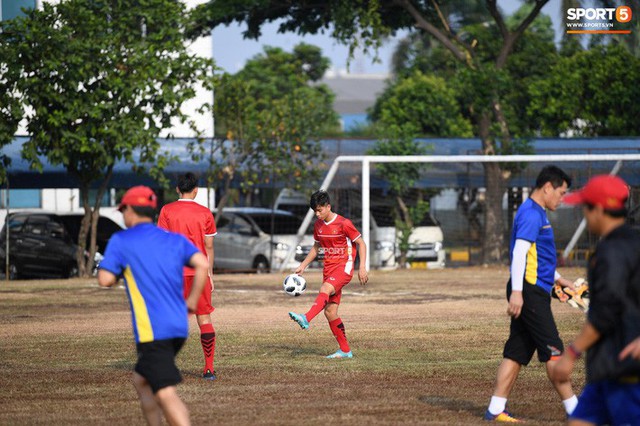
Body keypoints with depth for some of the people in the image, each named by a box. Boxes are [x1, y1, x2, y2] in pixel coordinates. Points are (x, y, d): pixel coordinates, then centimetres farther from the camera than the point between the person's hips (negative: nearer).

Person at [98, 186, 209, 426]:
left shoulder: (121, 241, 0)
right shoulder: (175, 239, 14)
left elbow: (105, 280, -9)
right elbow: (202, 264, -2)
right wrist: (192, 300, 6)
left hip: (152, 331, -7)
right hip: (179, 327, 7)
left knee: (166, 394, -12)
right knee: (141, 380, 24)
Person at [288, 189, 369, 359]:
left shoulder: (344, 224, -10)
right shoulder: (319, 225, 10)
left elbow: (361, 244, -6)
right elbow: (316, 246, 24)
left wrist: (362, 267, -14)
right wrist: (303, 265, 16)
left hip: (344, 267, -7)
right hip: (329, 268, 7)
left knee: (325, 289, -34)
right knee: (330, 311, 2)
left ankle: (306, 319, -58)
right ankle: (345, 350, 10)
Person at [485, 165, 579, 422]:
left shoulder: (537, 214, 20)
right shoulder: (531, 214, -12)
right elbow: (519, 252, -21)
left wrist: (558, 279, 33)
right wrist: (516, 292, -27)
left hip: (535, 292, 10)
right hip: (530, 292, -10)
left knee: (516, 352, 7)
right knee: (553, 350, -6)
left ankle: (496, 410, 6)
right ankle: (574, 409, -2)